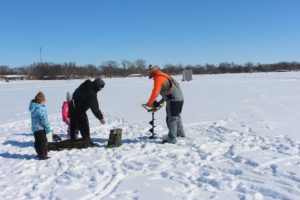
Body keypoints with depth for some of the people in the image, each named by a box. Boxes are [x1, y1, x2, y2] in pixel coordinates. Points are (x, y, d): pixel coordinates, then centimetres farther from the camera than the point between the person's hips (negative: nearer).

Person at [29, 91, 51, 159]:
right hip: (40, 128, -9)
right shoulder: (41, 108, -21)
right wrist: (48, 128, -14)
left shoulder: (33, 107, 8)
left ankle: (40, 154, 28)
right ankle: (43, 155, 2)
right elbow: (44, 119, -22)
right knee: (43, 141, -1)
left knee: (37, 141, 17)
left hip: (34, 128, 9)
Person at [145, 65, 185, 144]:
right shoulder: (165, 75, 16)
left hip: (173, 100, -10)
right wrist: (160, 101, 25)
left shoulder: (158, 79, -13)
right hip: (179, 98, 10)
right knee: (177, 116, 25)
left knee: (171, 119, -4)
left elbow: (155, 93, -21)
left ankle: (172, 139, 0)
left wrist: (149, 103, -14)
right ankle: (180, 133, 40)